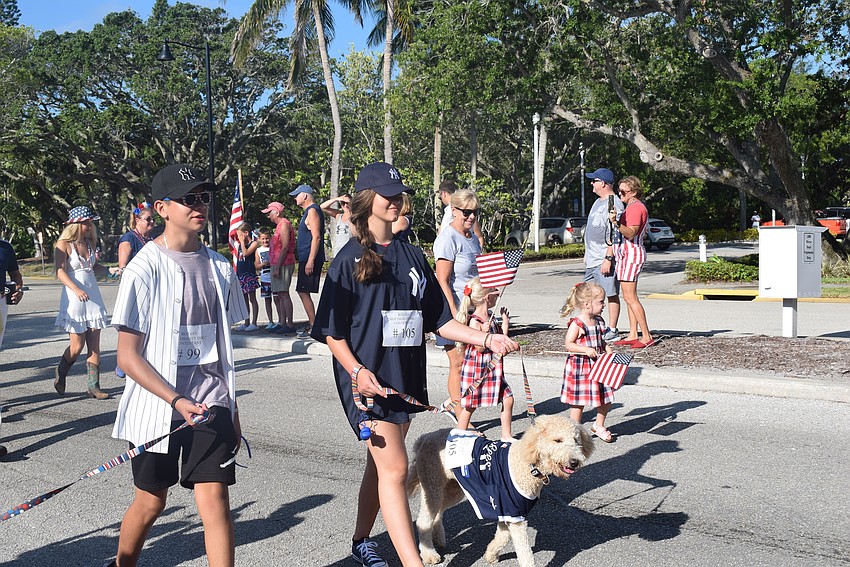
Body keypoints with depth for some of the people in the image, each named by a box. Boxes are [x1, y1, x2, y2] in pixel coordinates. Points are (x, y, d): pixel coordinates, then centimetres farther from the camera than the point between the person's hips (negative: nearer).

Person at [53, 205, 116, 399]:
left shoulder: (90, 242, 11)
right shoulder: (64, 244, -7)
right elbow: (60, 272, -15)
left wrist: (110, 270, 3)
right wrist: (76, 290, -29)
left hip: (93, 296, 6)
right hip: (73, 298, -5)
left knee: (94, 345, 2)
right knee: (77, 346, -3)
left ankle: (93, 386, 6)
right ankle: (60, 374, 25)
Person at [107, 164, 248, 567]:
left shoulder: (218, 267, 5)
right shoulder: (145, 269, -9)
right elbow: (128, 356, -11)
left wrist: (231, 408, 14)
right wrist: (177, 401, -19)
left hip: (211, 403, 3)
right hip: (157, 406, -3)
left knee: (214, 496, -6)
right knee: (151, 502, 12)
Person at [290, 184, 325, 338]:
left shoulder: (312, 211, -12)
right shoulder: (309, 211, 20)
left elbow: (316, 237, -20)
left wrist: (310, 261, -24)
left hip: (310, 259, -10)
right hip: (306, 259, 10)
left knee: (303, 292, -10)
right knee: (303, 291, 13)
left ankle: (314, 326, -9)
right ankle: (312, 324, 18)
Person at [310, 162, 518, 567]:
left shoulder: (412, 255, 11)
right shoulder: (351, 259, -5)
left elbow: (438, 320, 11)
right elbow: (331, 331, -7)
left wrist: (486, 339, 1)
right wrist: (357, 370, -22)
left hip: (405, 377, 6)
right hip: (367, 378, -6)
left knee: (381, 464, 15)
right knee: (394, 468, -11)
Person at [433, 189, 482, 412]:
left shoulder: (473, 238, 15)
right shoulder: (448, 239, -11)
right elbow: (442, 281, -16)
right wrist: (454, 314, -21)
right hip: (454, 310, -8)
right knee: (459, 363, -3)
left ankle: (454, 404, 22)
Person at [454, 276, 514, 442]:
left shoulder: (490, 317, 6)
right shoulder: (475, 321, -19)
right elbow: (479, 348, -20)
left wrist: (505, 322, 8)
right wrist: (485, 332, -34)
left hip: (493, 368, 8)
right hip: (476, 368, -7)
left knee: (508, 399, 6)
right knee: (469, 405, 4)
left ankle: (506, 435, 19)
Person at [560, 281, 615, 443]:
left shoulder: (599, 321, 6)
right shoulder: (576, 324, -17)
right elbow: (568, 344, -18)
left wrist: (605, 347, 2)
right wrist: (586, 349, -28)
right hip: (579, 367, -7)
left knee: (606, 397, 11)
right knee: (578, 401, 4)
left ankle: (599, 426, 33)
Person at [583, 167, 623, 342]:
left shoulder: (614, 204, -14)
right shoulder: (598, 202, 18)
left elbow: (615, 236, -19)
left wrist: (608, 259, -23)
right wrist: (587, 254, 24)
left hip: (605, 259, -10)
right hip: (592, 260, 10)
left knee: (612, 294, -3)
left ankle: (613, 331, 2)